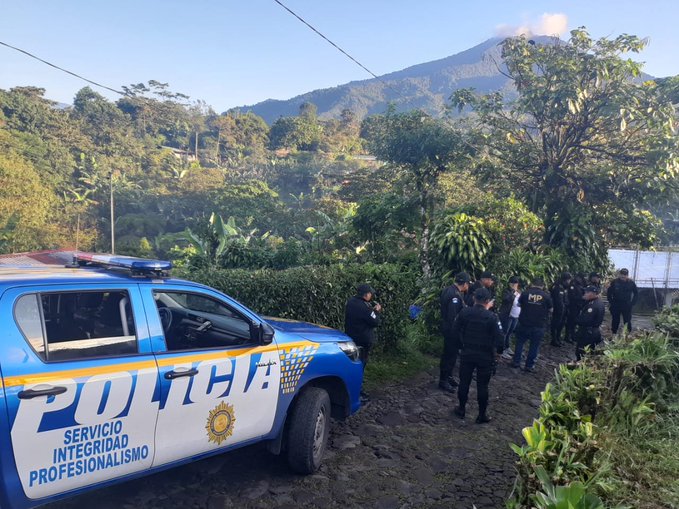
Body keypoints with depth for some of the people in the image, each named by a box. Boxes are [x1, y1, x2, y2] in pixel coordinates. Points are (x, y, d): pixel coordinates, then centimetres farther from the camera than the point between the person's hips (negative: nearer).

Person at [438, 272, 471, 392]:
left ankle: (448, 376, 32)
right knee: (450, 354, 1)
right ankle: (443, 381, 11)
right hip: (452, 329, -10)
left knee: (450, 353, 20)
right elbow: (453, 317, -26)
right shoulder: (455, 295, -26)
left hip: (447, 327, 10)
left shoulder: (448, 289, 6)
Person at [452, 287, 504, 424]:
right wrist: (497, 350, 1)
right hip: (485, 356, -2)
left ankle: (461, 409, 29)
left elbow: (455, 330, 0)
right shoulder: (492, 317, -18)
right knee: (482, 386, 10)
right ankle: (482, 415, 21)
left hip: (467, 353, 2)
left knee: (464, 382, 16)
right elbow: (500, 338, -17)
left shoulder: (464, 312, -9)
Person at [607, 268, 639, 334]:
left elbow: (636, 293, 7)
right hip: (615, 306, 0)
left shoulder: (631, 282, -5)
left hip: (627, 306, 0)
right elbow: (608, 292, 4)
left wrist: (632, 303, 0)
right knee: (615, 321, 9)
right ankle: (613, 334, 19)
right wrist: (611, 302, -1)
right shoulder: (615, 282, -7)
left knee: (627, 321, 3)